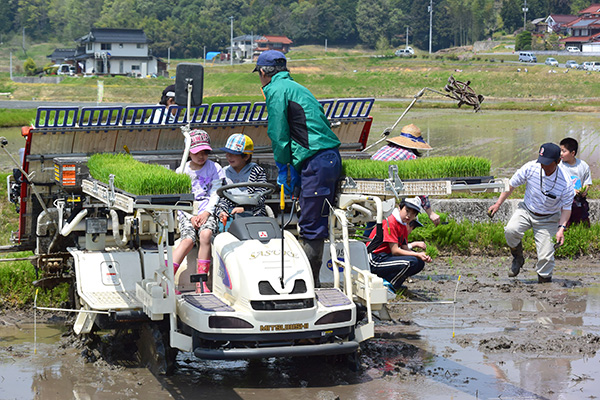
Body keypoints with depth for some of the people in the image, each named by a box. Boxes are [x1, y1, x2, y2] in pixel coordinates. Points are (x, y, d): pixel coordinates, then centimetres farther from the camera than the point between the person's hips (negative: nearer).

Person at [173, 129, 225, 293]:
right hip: (187, 213, 0)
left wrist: (206, 213, -13)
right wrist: (191, 216, -11)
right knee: (188, 239, -29)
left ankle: (200, 282, -30)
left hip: (208, 212, 0)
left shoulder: (215, 168, 10)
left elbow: (215, 194, 3)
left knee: (205, 234, -32)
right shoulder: (181, 171, 11)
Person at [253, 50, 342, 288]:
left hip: (316, 161, -9)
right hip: (331, 158, 9)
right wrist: (294, 170, 20)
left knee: (310, 227, -8)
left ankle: (308, 283, -8)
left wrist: (283, 171, 4)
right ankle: (311, 281, 16)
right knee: (316, 224, 12)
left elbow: (279, 135, -5)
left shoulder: (276, 91, -3)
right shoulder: (295, 87, 25)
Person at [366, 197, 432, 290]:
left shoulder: (403, 226, 13)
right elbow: (395, 251, -20)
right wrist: (418, 255, -22)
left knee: (420, 263, 5)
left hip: (387, 257, 10)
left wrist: (423, 256, -11)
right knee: (411, 262, -26)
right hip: (374, 261, -10)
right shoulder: (390, 222, -16)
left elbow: (405, 249, 8)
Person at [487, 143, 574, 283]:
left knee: (545, 256, -11)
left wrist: (561, 228, -23)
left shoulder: (565, 182, -21)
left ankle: (544, 280, 17)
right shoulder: (531, 168, -18)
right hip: (526, 210, 2)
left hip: (548, 219, -2)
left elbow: (566, 208, -9)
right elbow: (512, 185, -2)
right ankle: (518, 258, 1)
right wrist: (498, 204, 0)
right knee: (510, 230, -28)